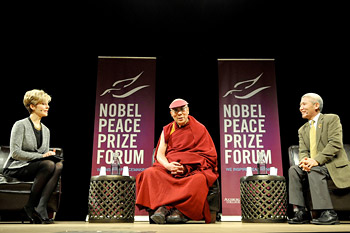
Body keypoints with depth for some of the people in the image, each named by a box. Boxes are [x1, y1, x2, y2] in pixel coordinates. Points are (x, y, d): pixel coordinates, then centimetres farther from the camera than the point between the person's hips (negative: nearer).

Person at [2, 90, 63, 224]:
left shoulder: (46, 130, 16)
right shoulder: (21, 125, -5)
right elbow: (15, 153, -15)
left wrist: (51, 154, -6)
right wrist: (41, 156, -20)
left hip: (37, 167, 6)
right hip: (15, 168, -6)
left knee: (59, 166, -26)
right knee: (49, 164, -32)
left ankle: (41, 207, -29)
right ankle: (30, 205, -17)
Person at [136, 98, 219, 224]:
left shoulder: (199, 129, 8)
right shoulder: (167, 130, 17)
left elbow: (209, 155, 0)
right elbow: (159, 154, 8)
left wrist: (186, 168, -15)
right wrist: (168, 165, -17)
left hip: (194, 168, -2)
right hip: (168, 167, 3)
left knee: (199, 179, -37)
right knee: (150, 173, -27)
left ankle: (181, 211, -33)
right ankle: (163, 207, -38)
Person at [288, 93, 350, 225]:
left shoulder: (332, 119, -1)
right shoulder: (302, 130, 18)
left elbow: (335, 144, -14)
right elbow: (303, 151, 8)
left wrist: (316, 160, -25)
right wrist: (304, 161, -17)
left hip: (334, 165, -6)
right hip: (313, 166, 6)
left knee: (315, 170, -33)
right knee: (293, 170, -18)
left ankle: (328, 213, -28)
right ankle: (301, 212, -19)